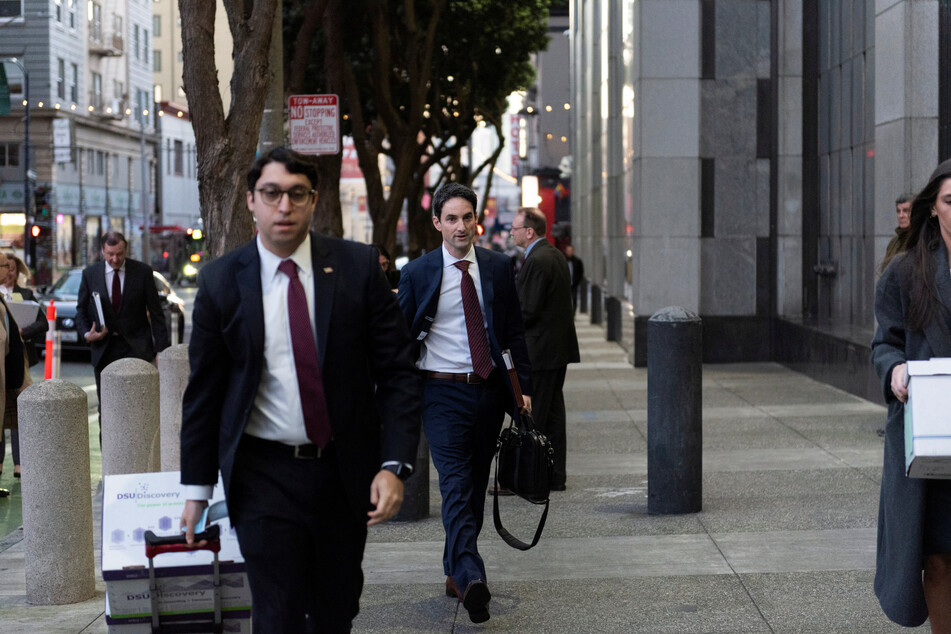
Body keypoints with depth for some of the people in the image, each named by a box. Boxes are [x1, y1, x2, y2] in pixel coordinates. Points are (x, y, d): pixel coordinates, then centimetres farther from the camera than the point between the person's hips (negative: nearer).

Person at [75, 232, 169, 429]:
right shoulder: (90, 274, 4)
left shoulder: (143, 272, -1)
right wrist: (87, 334, -9)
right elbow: (81, 309, 12)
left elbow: (156, 312, 1)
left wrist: (161, 349, -4)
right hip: (104, 348, 2)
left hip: (136, 346, -2)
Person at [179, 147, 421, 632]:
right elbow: (203, 391, 4)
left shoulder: (358, 267, -2)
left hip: (345, 472, 2)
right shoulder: (221, 281, -2)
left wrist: (394, 464, -12)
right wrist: (198, 487, 4)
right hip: (263, 473, -1)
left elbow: (397, 372, -2)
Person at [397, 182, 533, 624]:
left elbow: (515, 332, 10)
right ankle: (471, 578, -29)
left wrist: (524, 386, 4)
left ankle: (454, 571, 27)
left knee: (476, 487, 12)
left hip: (488, 389, 4)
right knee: (455, 487, -16)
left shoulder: (498, 267, 5)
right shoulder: (417, 273, -2)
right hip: (443, 393, -4)